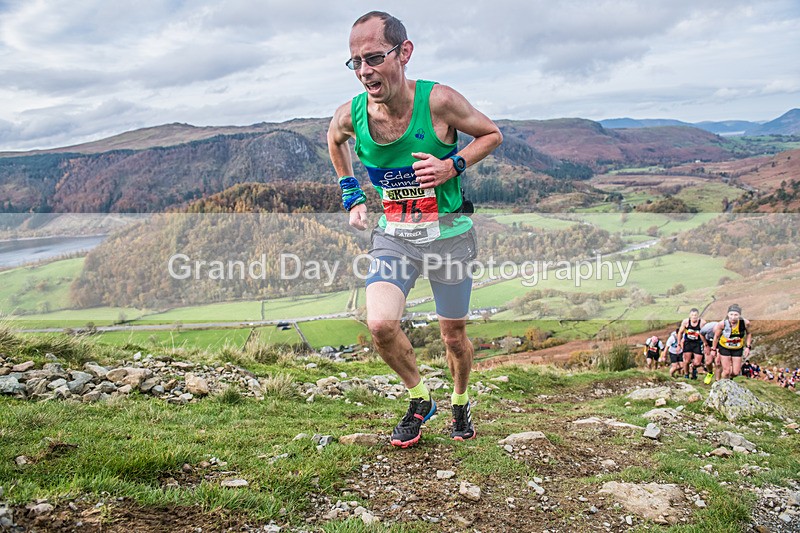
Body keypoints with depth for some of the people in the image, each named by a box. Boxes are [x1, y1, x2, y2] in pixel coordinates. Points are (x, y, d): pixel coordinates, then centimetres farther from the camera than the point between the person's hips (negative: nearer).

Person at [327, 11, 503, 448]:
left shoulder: (437, 101, -20)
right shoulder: (350, 115, -10)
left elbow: (492, 134, -4)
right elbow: (334, 140, 16)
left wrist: (453, 165, -19)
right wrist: (352, 196, 9)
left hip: (448, 234, -2)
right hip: (393, 235, 2)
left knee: (454, 336, 11)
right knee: (380, 325, -18)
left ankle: (460, 404, 43)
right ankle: (420, 400, 11)